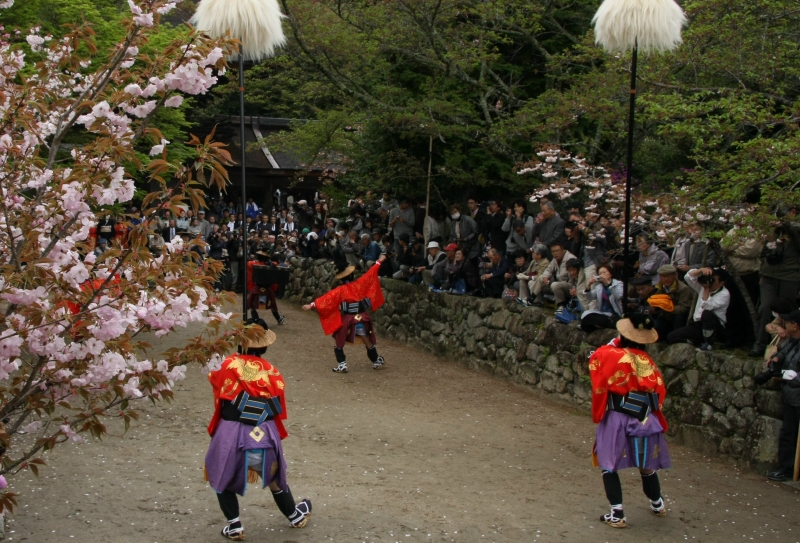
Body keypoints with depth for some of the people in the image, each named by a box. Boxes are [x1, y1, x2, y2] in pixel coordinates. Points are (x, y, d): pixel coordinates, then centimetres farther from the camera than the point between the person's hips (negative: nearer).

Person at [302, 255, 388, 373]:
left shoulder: (340, 290, -12)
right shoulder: (359, 284, -6)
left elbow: (327, 298, -18)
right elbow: (371, 273, 3)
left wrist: (312, 305, -19)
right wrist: (379, 261, 14)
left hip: (347, 319, -3)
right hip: (362, 318, 3)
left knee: (339, 343, 11)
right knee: (368, 342, 16)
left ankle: (342, 365, 4)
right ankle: (377, 362, 28)